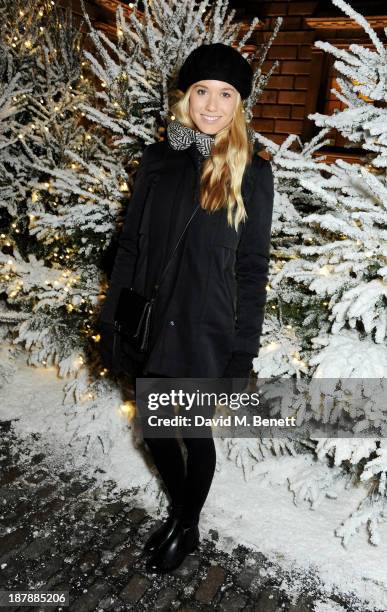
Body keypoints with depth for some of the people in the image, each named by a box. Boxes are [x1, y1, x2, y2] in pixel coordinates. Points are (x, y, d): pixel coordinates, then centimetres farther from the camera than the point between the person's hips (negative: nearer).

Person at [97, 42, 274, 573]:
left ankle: (187, 529, 40)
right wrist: (111, 321, 4)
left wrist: (245, 348, -7)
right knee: (155, 429, 15)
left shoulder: (252, 171, -5)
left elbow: (253, 266, -5)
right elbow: (130, 245, 5)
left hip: (206, 329, -3)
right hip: (151, 324, 4)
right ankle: (180, 512, 45)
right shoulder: (158, 159, 3)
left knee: (195, 432, 11)